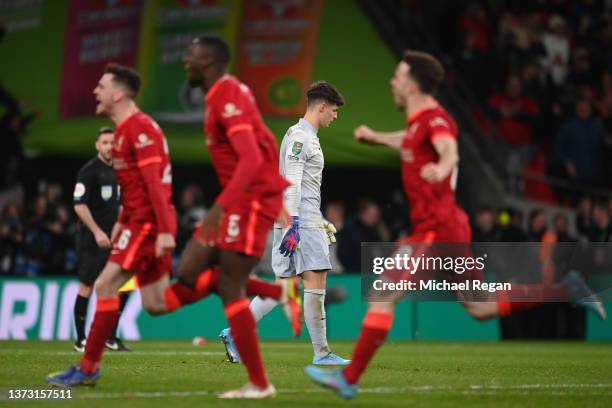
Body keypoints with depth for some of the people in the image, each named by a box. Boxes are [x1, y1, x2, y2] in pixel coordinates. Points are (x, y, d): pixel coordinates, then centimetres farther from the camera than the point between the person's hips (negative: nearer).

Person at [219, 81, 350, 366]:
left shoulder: (308, 137, 22)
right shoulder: (299, 137, -10)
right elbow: (292, 183, -19)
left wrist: (320, 221, 31)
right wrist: (293, 224, -25)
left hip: (303, 221, 10)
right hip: (299, 220, -10)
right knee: (315, 281, -10)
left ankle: (234, 334, 7)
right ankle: (321, 353, -8)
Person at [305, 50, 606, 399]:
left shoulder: (434, 118, -14)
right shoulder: (420, 121, 15)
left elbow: (450, 151, -36)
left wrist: (441, 168, -59)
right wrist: (377, 137, 56)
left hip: (437, 229, -10)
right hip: (444, 227, 10)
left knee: (384, 294, -10)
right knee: (481, 308, 12)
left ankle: (349, 379, -8)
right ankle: (564, 289, 11)